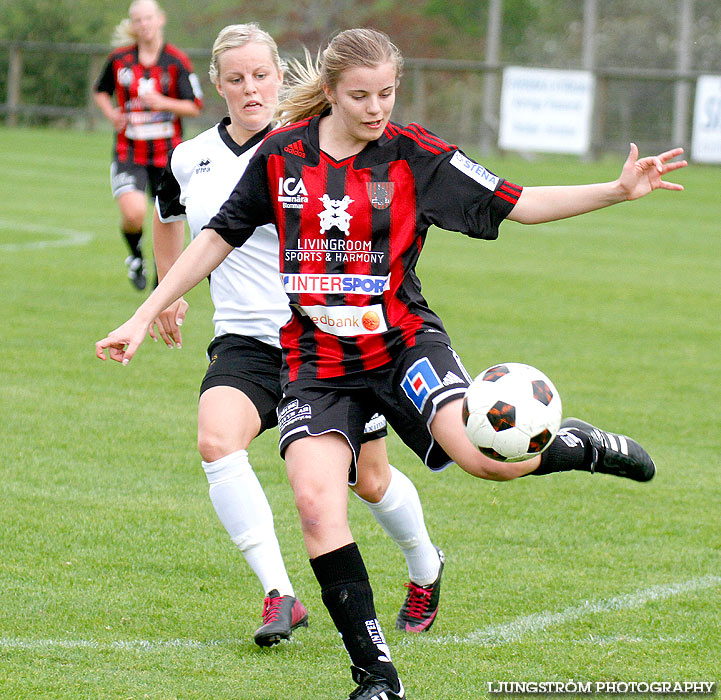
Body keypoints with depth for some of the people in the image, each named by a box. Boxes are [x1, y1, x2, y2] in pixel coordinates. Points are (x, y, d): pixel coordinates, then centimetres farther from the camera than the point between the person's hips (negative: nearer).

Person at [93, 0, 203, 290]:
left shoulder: (176, 61, -4)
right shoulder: (119, 58, 1)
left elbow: (195, 107, -4)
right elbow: (100, 91, 18)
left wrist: (163, 103, -20)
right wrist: (111, 114, -2)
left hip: (167, 153, 0)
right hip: (129, 153, 0)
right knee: (134, 213, -22)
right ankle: (135, 257, 11)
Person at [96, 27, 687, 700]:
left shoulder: (416, 155, -3)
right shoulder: (283, 154, 2)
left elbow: (519, 204, -1)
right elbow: (218, 237, 12)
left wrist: (619, 189, -12)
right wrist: (143, 317, 10)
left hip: (402, 341, -2)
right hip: (317, 361, 2)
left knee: (485, 457, -27)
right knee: (315, 499, -21)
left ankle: (582, 445, 9)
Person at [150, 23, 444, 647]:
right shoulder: (189, 160, 4)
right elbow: (167, 216, 27)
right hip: (246, 342, 3)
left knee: (371, 482, 9)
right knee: (217, 442, -27)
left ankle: (426, 571, 41)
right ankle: (280, 596, -26)